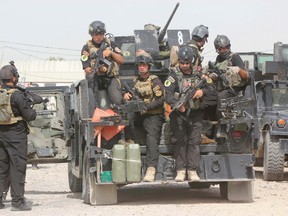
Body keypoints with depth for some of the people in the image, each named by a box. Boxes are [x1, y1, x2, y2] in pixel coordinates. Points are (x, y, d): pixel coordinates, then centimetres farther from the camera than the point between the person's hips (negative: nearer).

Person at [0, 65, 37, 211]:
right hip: (16, 134, -6)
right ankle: (17, 202, -1)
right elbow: (30, 116, -11)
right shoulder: (17, 95, -14)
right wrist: (31, 109, 10)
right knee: (17, 167, -1)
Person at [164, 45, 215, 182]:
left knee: (194, 142, 0)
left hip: (195, 114, 3)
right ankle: (180, 170, 3)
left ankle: (192, 171, 3)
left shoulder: (198, 75, 6)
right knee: (180, 142, -1)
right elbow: (168, 94, -15)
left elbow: (211, 87, 7)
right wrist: (177, 104, -32)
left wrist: (202, 91, -16)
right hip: (179, 113, -2)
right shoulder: (174, 75, -4)